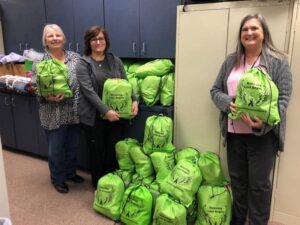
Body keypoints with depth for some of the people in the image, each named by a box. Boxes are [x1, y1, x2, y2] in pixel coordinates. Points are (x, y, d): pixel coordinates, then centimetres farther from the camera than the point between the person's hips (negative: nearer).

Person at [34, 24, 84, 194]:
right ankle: (58, 179, 34)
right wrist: (48, 98, -25)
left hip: (75, 112, 3)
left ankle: (71, 172, 42)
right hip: (54, 116, -3)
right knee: (56, 149, 12)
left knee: (73, 146, 18)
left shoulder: (75, 57, 3)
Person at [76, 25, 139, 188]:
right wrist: (106, 111, -23)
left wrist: (134, 100, -11)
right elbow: (88, 91, -15)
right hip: (94, 117, -3)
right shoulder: (83, 64, -5)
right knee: (97, 152, 11)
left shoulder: (115, 60, 8)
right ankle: (98, 185, 32)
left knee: (115, 151, 11)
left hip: (116, 115, 3)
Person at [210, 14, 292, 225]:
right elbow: (215, 91, 9)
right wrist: (228, 102, -13)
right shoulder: (231, 61, 9)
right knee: (237, 179, 17)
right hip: (234, 132, 4)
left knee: (259, 183, 7)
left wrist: (265, 122, -26)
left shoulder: (278, 61, -4)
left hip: (263, 133, -4)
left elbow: (283, 98, -10)